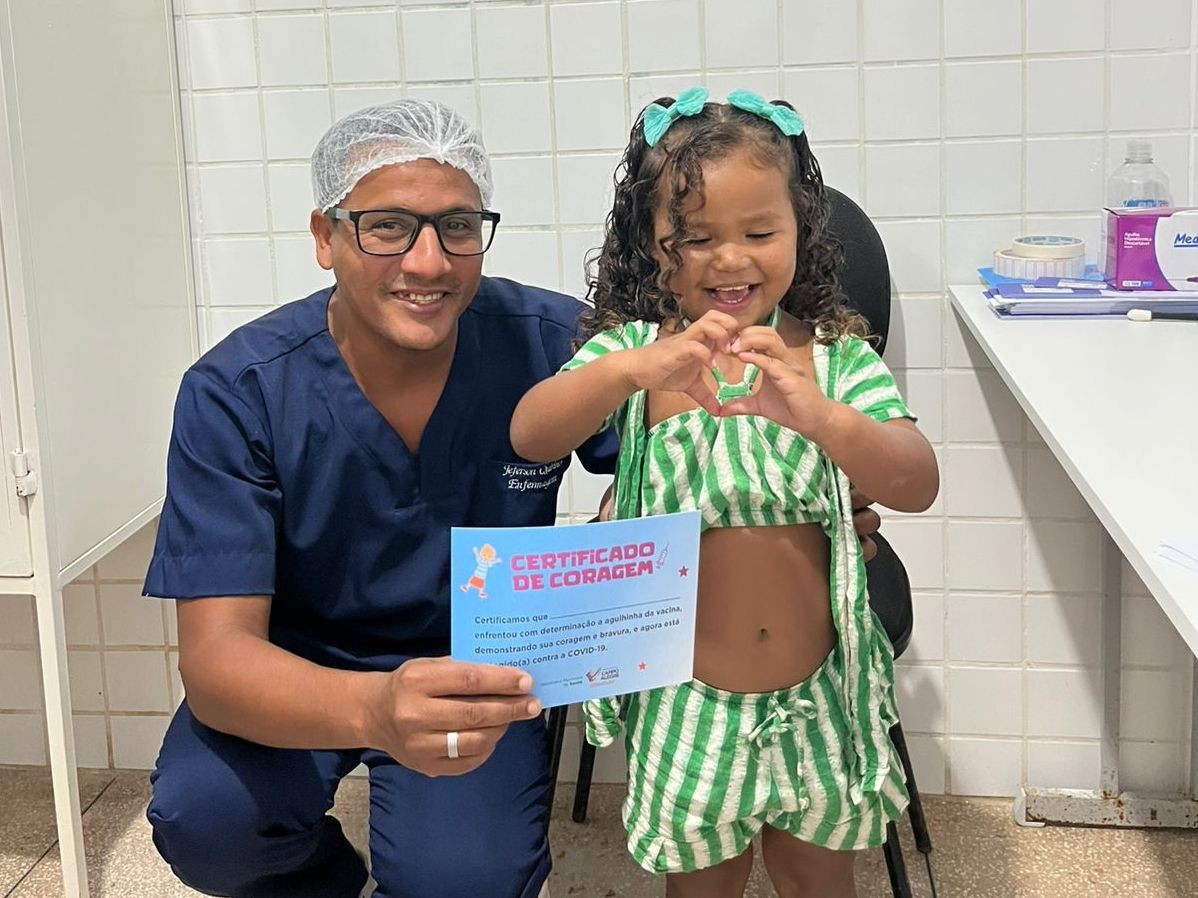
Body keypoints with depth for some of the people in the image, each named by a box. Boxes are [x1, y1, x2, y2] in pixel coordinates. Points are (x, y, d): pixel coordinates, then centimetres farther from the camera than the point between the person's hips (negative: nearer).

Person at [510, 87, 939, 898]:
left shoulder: (835, 358, -6)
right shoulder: (632, 349, -7)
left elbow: (917, 487, -19)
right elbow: (531, 437, -23)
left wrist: (816, 414, -39)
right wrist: (634, 369, -43)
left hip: (817, 696, 1)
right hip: (689, 700, 0)